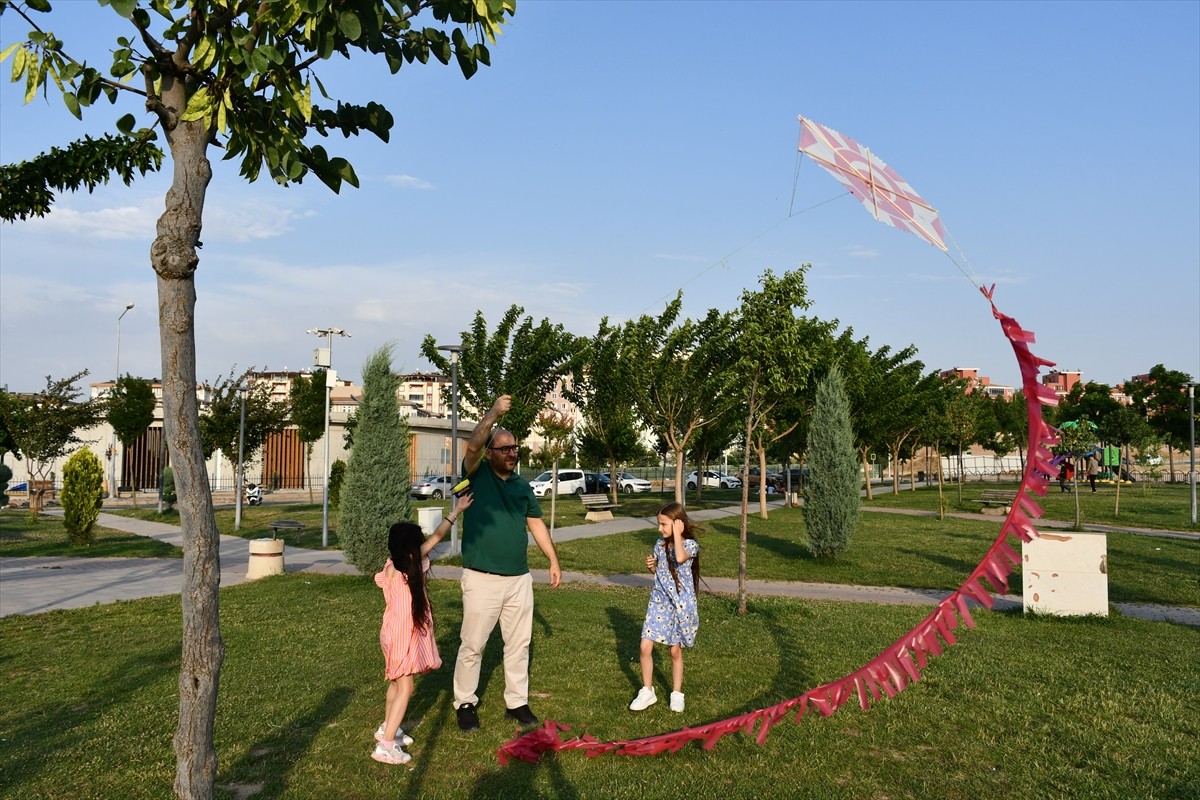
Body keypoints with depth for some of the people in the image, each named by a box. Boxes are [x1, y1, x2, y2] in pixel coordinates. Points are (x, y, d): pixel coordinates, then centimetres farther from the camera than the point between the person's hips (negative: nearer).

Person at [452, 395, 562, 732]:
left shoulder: (522, 485, 11)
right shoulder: (477, 475, -4)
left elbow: (536, 523, 17)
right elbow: (473, 445, -24)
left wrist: (554, 560, 15)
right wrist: (494, 413, -31)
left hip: (519, 578, 5)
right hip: (481, 579, -5)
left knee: (519, 643, 12)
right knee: (473, 645, 4)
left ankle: (517, 702, 26)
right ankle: (465, 704, 20)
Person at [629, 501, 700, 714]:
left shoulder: (690, 544, -12)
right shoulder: (660, 543, 4)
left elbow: (680, 558, -35)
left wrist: (677, 534, -26)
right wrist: (651, 565, -4)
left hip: (680, 604, -4)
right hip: (658, 601, 5)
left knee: (676, 650, 7)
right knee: (645, 647, -3)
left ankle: (677, 694, 25)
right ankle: (647, 692, 12)